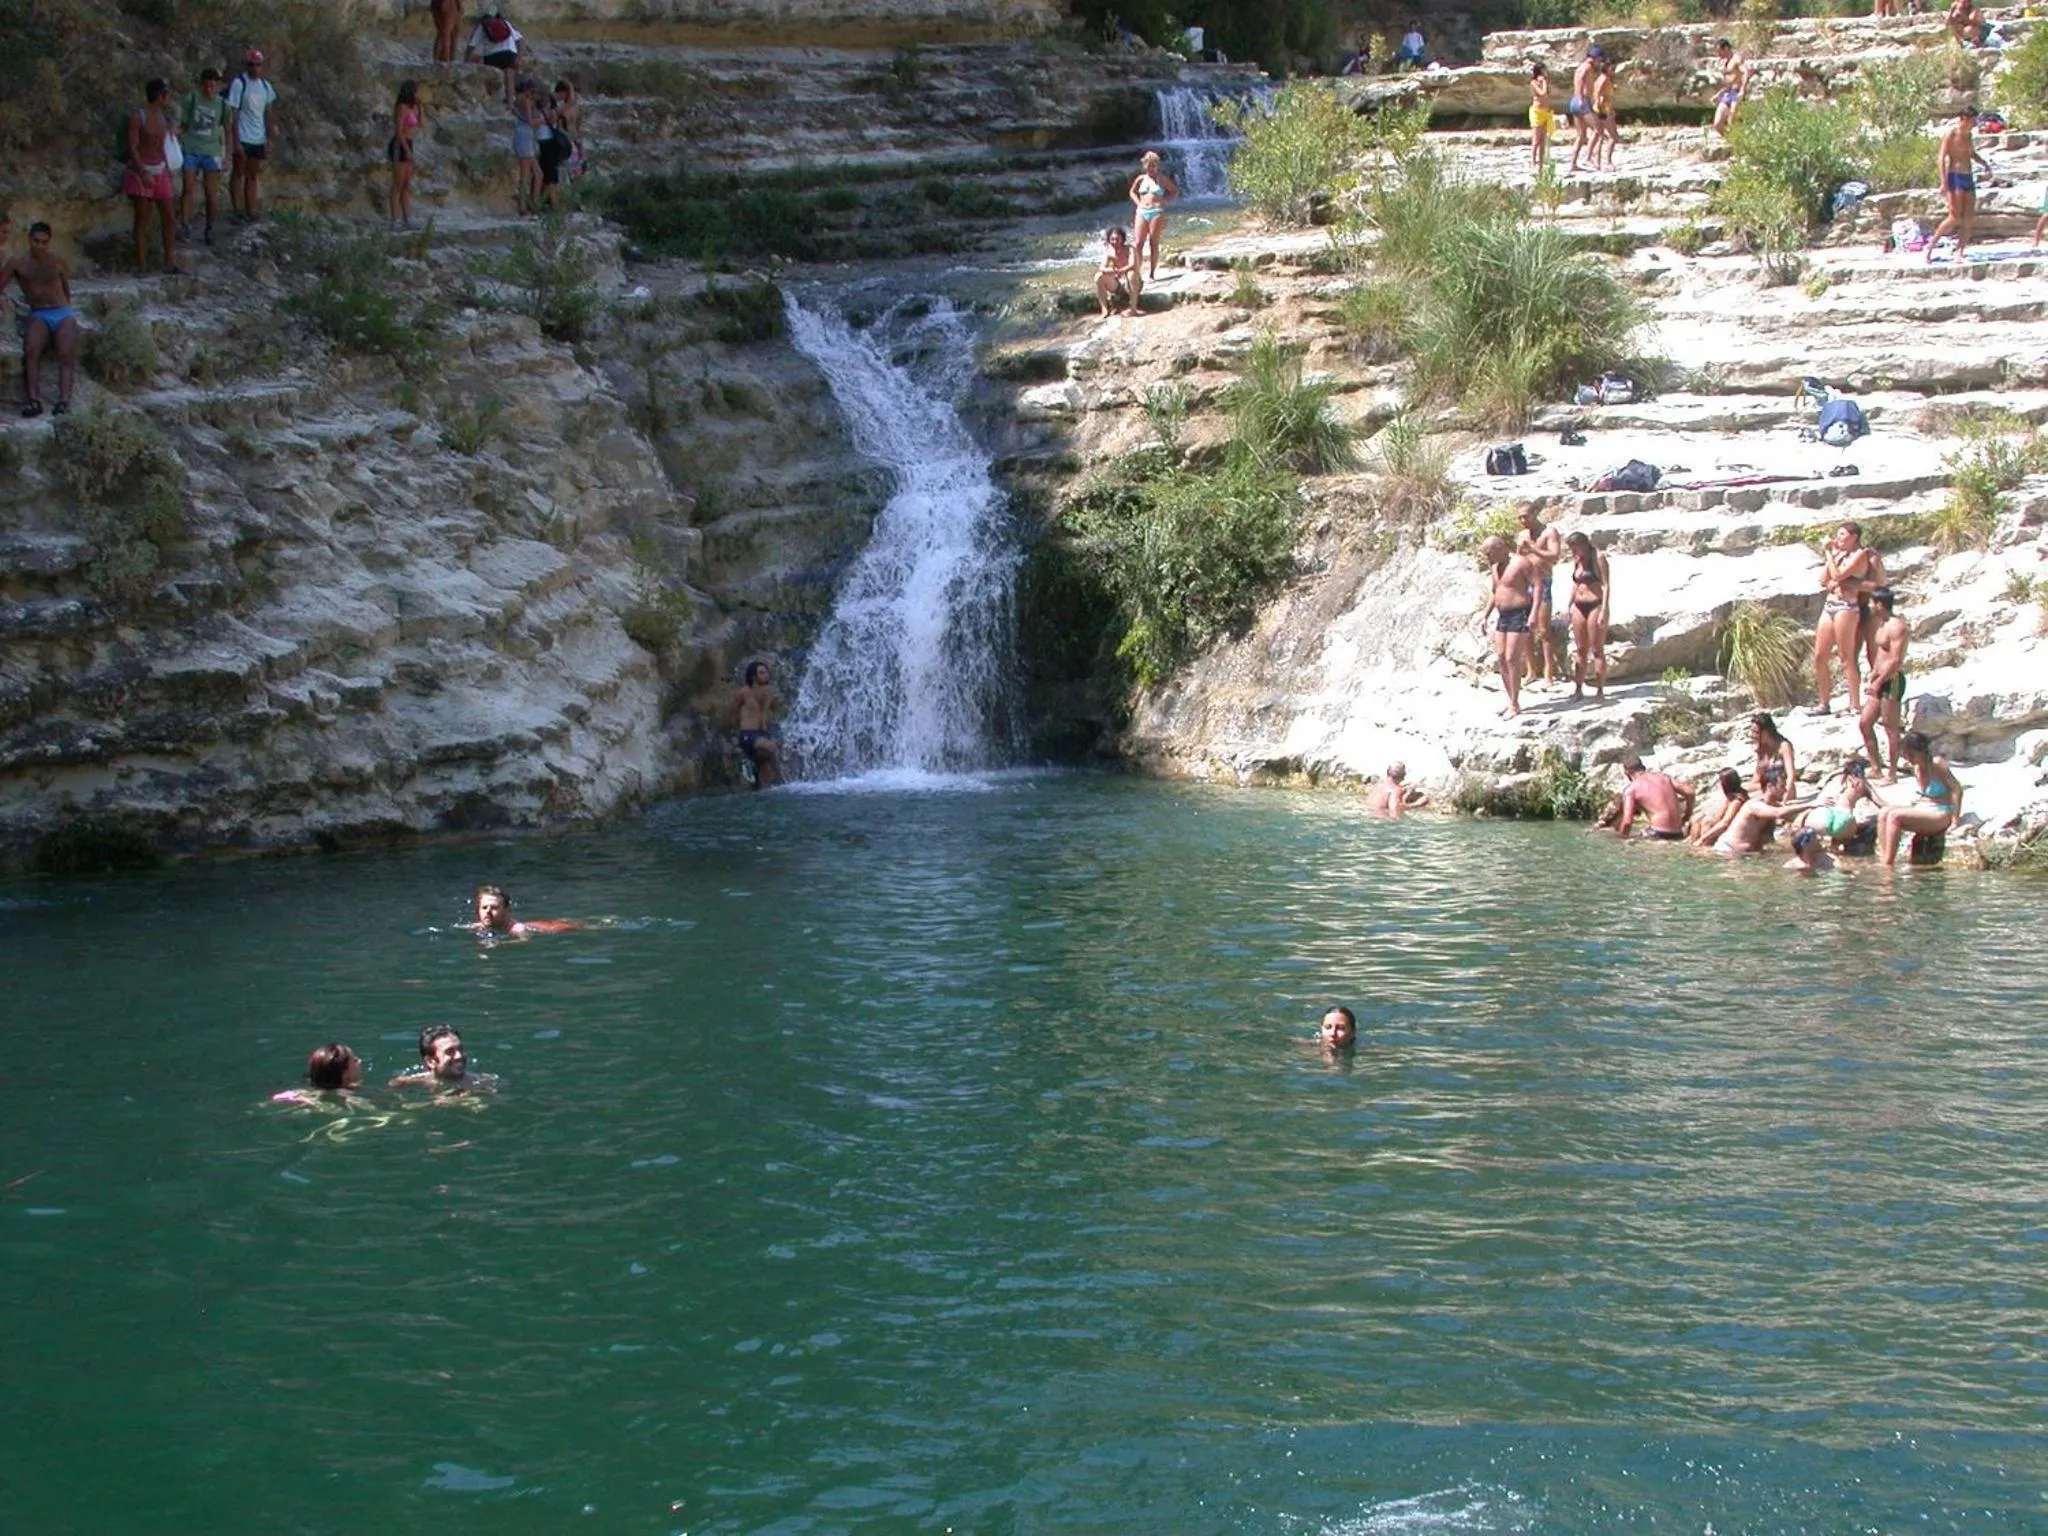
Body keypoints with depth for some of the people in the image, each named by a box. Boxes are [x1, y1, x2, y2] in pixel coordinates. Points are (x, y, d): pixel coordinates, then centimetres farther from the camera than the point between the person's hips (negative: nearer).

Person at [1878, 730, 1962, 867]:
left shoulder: (1936, 764, -14)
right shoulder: (1916, 767, 9)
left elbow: (1957, 789, -17)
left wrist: (1954, 820, -17)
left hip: (1940, 815, -8)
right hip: (1921, 809, 8)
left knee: (1894, 816, -25)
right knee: (1883, 814, -10)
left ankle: (1889, 864, -24)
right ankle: (1883, 859, -18)